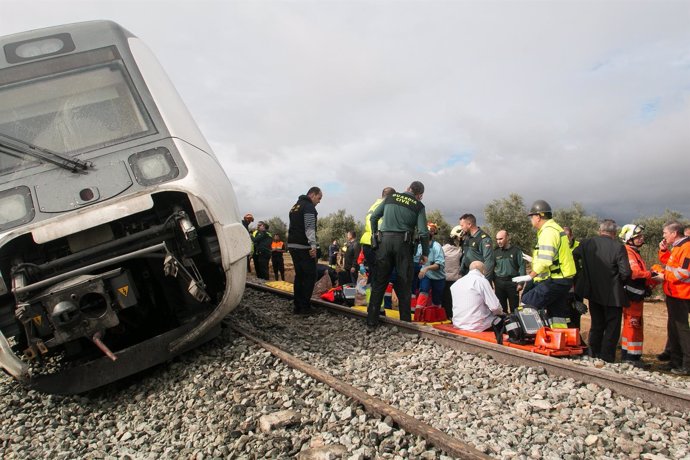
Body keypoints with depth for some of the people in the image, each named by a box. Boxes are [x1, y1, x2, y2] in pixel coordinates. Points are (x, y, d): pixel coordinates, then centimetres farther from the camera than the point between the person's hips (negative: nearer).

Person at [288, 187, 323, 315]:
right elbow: (309, 228, -19)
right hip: (303, 247, -9)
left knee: (299, 275, 12)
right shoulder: (309, 207, -9)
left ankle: (297, 306, 12)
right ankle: (305, 307, -3)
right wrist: (313, 246, -22)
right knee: (310, 276, -3)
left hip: (292, 245, 9)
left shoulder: (295, 206, 21)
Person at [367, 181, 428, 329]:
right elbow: (423, 232, -2)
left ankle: (371, 321, 6)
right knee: (404, 283, 7)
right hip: (403, 243, -2)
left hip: (384, 241, 2)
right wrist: (425, 253, 7)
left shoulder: (390, 197, 13)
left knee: (379, 282, 6)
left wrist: (375, 235, 23)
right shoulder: (418, 205, 6)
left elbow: (373, 217, 11)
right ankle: (405, 321, 10)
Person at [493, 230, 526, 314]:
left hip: (512, 282, -2)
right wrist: (493, 280, 2)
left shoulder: (516, 251, -2)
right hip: (499, 282, 3)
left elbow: (522, 266, -3)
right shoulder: (495, 252, 5)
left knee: (514, 307, 6)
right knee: (501, 307, 9)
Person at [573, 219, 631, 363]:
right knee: (612, 328, 6)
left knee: (596, 325, 17)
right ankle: (607, 359, 6)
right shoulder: (618, 247, -14)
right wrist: (620, 283, 3)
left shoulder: (587, 243, -2)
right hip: (613, 295, -4)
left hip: (593, 292, 4)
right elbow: (626, 272, -18)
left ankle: (593, 356, 22)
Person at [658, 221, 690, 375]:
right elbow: (669, 263, 23)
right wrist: (663, 250, 8)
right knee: (673, 327, 17)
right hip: (672, 293, 10)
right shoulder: (676, 247, 14)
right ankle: (676, 361, 27)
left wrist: (665, 276, -14)